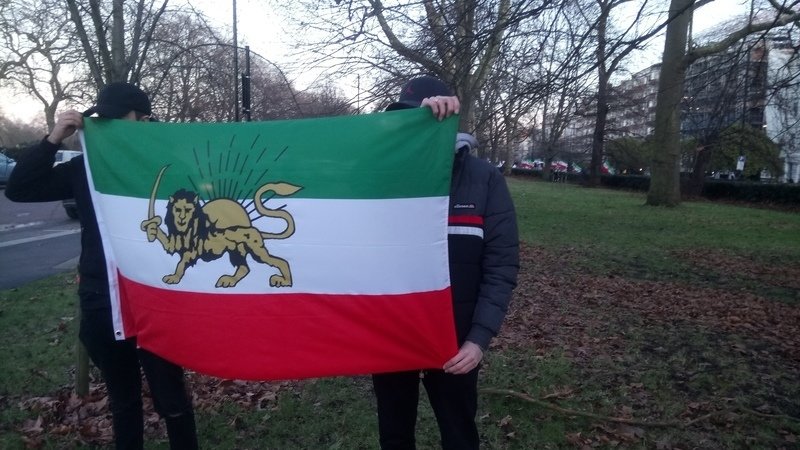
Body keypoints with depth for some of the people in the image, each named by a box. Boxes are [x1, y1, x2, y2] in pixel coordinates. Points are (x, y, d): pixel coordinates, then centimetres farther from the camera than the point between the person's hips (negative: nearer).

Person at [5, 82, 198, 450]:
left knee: (170, 400, 7)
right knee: (122, 399, 21)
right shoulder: (86, 167, 6)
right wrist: (52, 140, -4)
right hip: (101, 306, 4)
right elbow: (18, 190, 5)